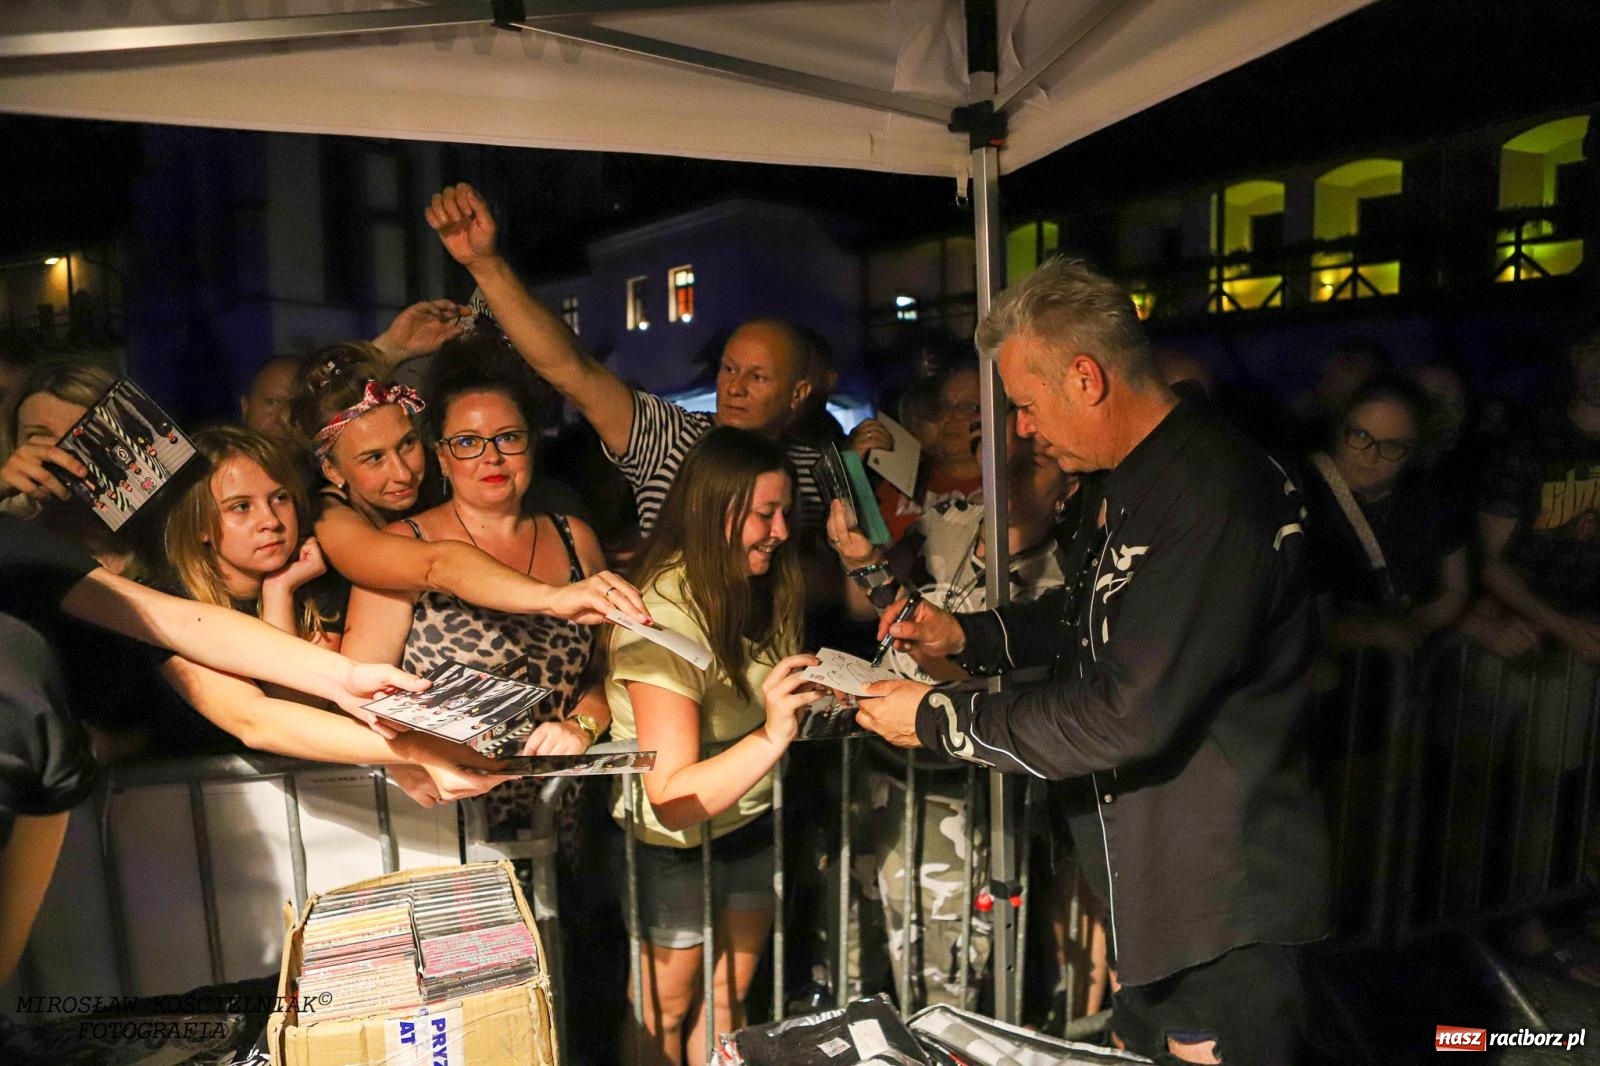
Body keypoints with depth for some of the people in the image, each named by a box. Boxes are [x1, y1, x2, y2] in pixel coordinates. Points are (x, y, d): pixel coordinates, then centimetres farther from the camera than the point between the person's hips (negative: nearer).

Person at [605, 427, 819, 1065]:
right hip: (674, 847, -6)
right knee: (666, 1010, 19)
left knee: (728, 999, 22)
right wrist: (773, 736, -46)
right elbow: (672, 800, -34)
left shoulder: (760, 590, -8)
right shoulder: (664, 618, -30)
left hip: (750, 826, 6)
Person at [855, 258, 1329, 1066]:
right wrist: (966, 636, 2)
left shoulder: (1212, 500, -29)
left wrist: (938, 719, -20)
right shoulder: (1128, 483, 4)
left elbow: (1126, 718, -30)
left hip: (1218, 898, -9)